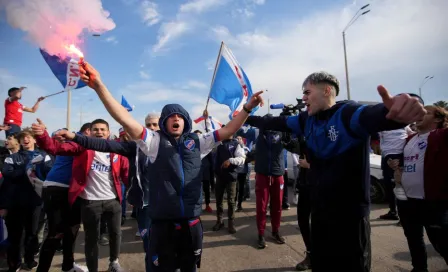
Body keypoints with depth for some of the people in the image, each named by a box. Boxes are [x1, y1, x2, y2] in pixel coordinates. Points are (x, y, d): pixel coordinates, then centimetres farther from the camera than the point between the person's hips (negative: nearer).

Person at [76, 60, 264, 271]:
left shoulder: (196, 142, 6)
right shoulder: (155, 141, -3)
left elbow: (228, 131, 6)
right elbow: (125, 119, -14)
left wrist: (247, 108, 0)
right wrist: (98, 85, -25)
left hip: (191, 222, 3)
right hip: (163, 223, -2)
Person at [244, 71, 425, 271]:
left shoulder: (348, 114, -17)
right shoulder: (307, 120, 3)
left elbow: (375, 116, -37)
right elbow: (276, 123, 13)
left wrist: (402, 109, -59)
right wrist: (247, 118, 19)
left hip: (350, 212, -6)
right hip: (320, 211, 7)